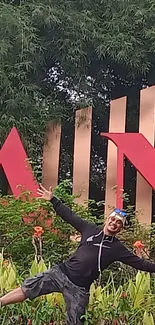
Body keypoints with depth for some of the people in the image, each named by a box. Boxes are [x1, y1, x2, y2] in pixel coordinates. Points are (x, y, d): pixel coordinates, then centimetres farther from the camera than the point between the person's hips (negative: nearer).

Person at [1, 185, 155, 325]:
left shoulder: (117, 248, 3)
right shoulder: (90, 229, 5)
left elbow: (138, 262, 3)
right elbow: (70, 216, 8)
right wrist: (52, 199, 4)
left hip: (79, 288, 0)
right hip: (61, 273, 1)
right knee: (27, 288, -7)